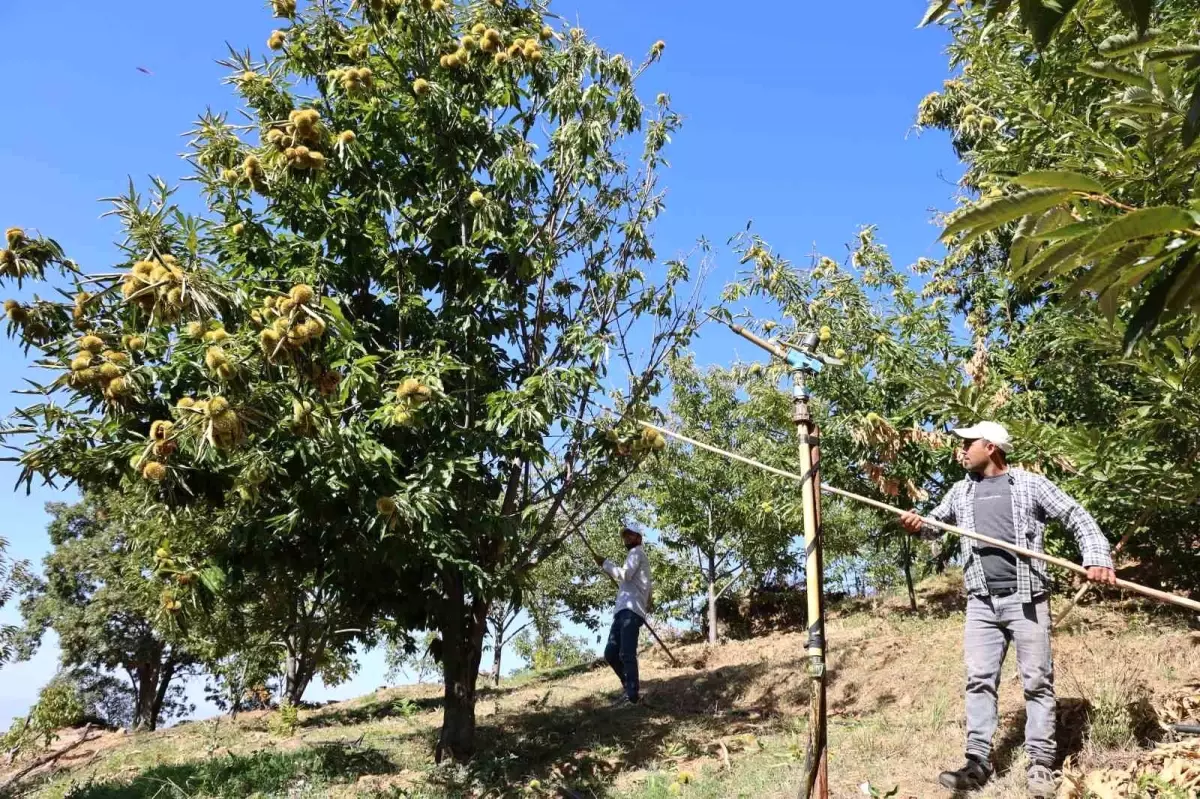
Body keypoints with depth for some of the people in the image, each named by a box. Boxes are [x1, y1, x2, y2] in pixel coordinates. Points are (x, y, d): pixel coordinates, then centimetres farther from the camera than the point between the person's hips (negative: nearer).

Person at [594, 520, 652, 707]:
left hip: (631, 611, -10)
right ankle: (629, 689, 12)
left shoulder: (636, 553, 4)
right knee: (610, 653, 5)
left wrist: (604, 564, -6)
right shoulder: (635, 556, 34)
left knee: (626, 654, -17)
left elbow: (625, 574, -14)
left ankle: (633, 696, -20)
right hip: (624, 611, 10)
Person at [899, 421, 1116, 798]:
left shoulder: (1030, 484, 2)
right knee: (979, 680, 2)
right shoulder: (961, 492, 14)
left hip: (1026, 598, -4)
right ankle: (978, 762, 5)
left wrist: (1097, 556, -14)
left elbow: (1077, 517, 2)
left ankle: (1041, 763, 9)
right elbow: (935, 523, 22)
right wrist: (916, 524, -2)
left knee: (1037, 680, 1)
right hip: (981, 603, 4)